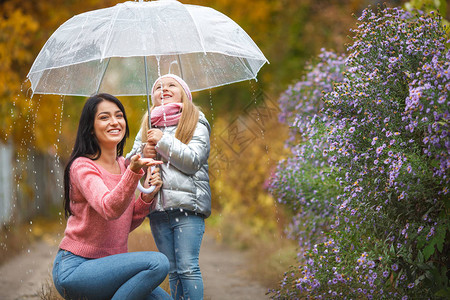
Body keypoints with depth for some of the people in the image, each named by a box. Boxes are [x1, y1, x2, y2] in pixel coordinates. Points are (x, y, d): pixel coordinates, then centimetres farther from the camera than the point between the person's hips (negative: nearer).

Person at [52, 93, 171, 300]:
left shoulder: (124, 165, 11)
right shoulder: (82, 166, -12)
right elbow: (109, 209, -31)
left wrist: (146, 197, -4)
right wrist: (133, 171, -45)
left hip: (107, 266, 7)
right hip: (73, 268, -7)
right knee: (158, 263, -24)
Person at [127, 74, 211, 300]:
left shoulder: (196, 124, 5)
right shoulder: (147, 128, 19)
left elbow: (193, 161, -9)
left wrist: (163, 141, -11)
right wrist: (143, 154, -4)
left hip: (187, 206, -4)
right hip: (157, 209, 5)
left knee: (187, 267, -11)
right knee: (172, 271, 6)